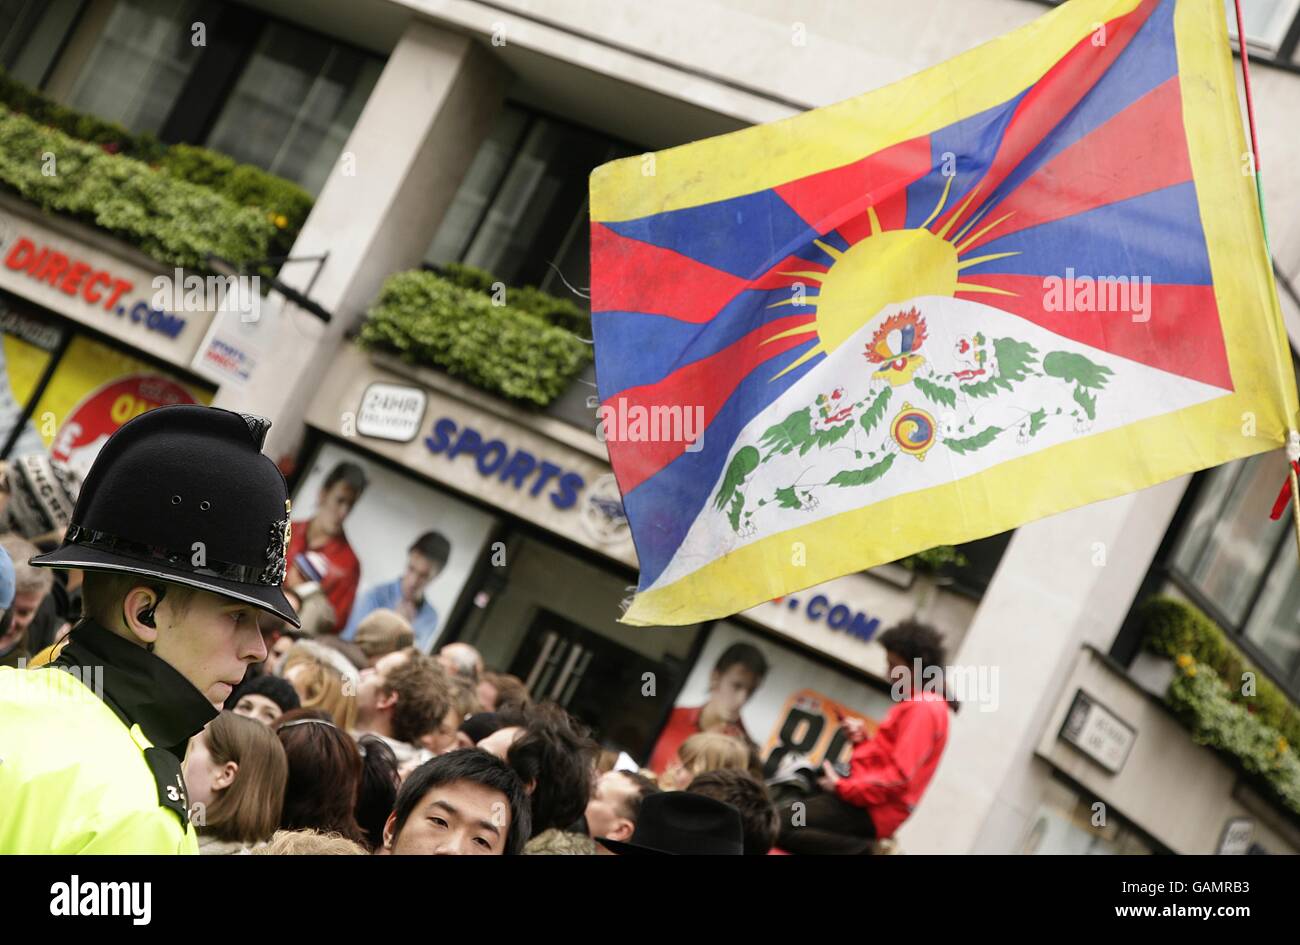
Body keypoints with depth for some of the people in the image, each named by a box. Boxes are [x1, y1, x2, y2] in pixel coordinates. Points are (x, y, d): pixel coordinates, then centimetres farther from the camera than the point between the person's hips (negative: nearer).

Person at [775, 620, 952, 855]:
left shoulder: (923, 709, -15)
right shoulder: (915, 703, 17)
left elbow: (899, 778, -22)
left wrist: (842, 786, -15)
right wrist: (863, 740, 3)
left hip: (873, 811, -11)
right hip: (866, 797, 11)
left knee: (777, 823, -20)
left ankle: (858, 851, -10)